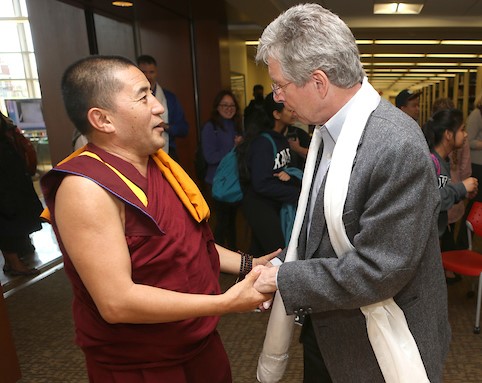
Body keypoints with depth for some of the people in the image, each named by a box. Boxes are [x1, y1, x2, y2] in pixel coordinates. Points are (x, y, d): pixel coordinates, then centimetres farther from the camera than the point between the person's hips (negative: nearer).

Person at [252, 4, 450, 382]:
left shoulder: (399, 146, -29)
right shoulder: (328, 128, -4)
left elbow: (377, 270, -27)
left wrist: (284, 280, -19)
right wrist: (285, 266, -1)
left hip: (376, 351, -6)